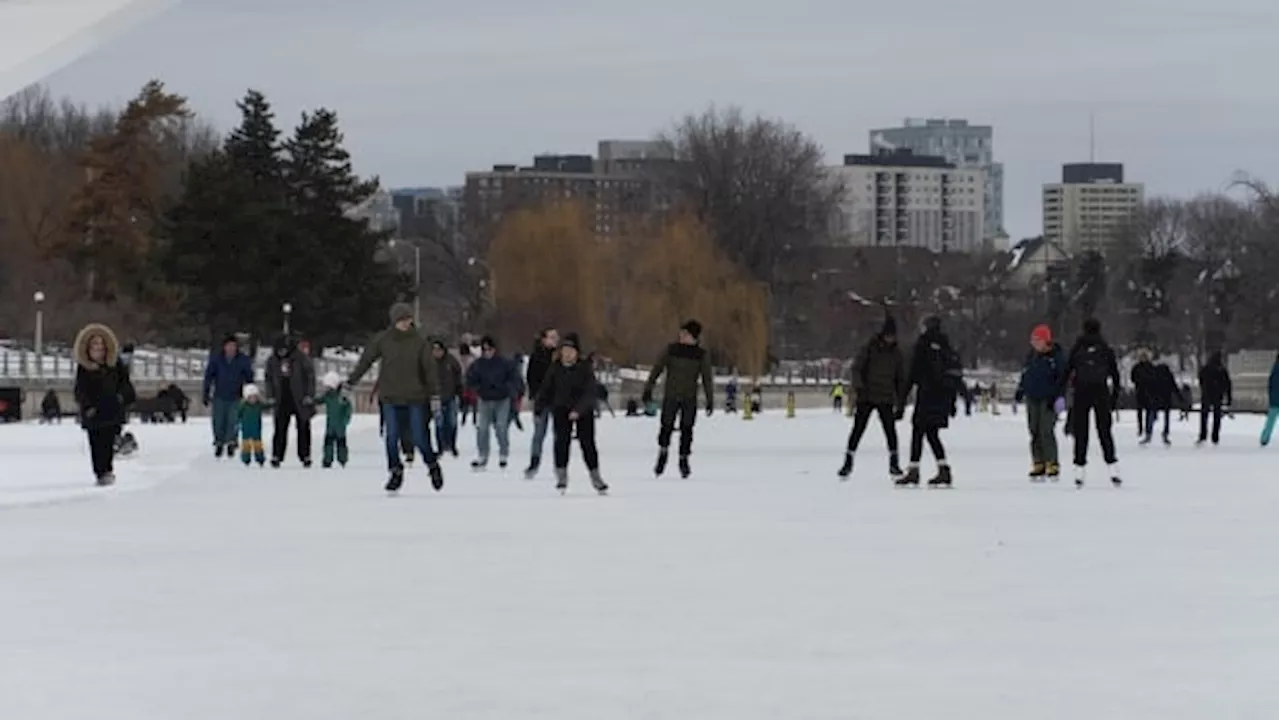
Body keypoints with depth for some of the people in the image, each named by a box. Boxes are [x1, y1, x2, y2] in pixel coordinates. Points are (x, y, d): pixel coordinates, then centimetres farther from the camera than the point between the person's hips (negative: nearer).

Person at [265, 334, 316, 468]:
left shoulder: (300, 358, -10)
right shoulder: (273, 360, 1)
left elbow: (310, 375, -5)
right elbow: (269, 377, 13)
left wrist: (309, 395, -9)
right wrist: (270, 396, 5)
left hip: (300, 400, -2)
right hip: (282, 400, 2)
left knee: (303, 428, 4)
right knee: (280, 429, -2)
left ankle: (305, 456, 12)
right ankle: (276, 456, 2)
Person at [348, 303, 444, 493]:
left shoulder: (418, 341, -1)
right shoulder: (382, 340, -2)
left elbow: (429, 367, 2)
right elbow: (365, 360, 3)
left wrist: (434, 393, -1)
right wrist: (350, 382, 1)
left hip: (415, 398, -1)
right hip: (391, 398, 1)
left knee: (420, 438, 0)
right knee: (392, 437, -3)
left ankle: (433, 466, 24)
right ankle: (395, 472, 12)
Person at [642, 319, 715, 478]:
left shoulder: (671, 349, 0)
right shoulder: (702, 354, 0)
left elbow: (657, 369, -2)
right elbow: (707, 378, -1)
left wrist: (648, 389, 1)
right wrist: (709, 400, 2)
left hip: (670, 395, 0)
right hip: (690, 398, 0)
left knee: (667, 425, 12)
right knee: (686, 428, 9)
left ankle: (663, 450, -5)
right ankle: (683, 458, 5)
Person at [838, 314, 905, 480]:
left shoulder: (896, 353, 5)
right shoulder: (870, 348, -4)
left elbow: (901, 379, 12)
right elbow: (857, 369, -6)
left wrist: (900, 402, 8)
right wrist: (856, 389, -19)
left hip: (886, 399, 2)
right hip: (866, 396, -2)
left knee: (890, 429, -6)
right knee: (858, 429, -2)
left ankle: (894, 464, 5)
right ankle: (848, 462, 6)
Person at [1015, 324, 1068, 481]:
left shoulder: (1057, 356, -6)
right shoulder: (1031, 356, 12)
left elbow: (1062, 378, -9)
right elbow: (1025, 375, 22)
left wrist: (1059, 397, -16)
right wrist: (1021, 390, 14)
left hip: (1049, 400, -6)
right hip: (1033, 399, 6)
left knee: (1046, 431, -14)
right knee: (1035, 432, 6)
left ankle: (1052, 466, -10)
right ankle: (1038, 465, 12)